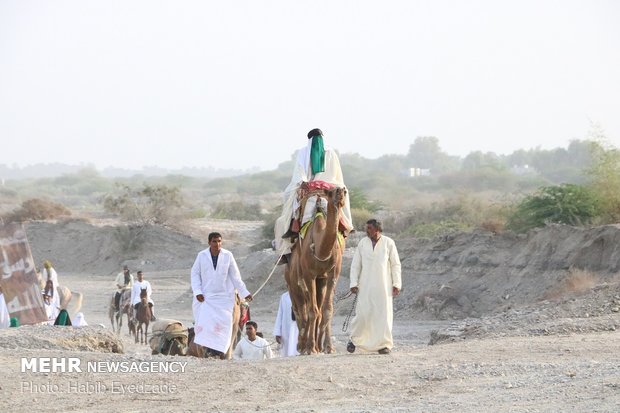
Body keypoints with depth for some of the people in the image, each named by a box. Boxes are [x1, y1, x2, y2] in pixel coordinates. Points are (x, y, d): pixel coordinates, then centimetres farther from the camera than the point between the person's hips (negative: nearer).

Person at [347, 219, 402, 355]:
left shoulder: (388, 243, -1)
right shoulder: (362, 243, 3)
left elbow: (396, 265, 2)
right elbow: (355, 265, 6)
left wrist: (396, 284, -3)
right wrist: (353, 284, -1)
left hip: (384, 285, -1)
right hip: (366, 285, 1)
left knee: (384, 313, -1)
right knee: (363, 313, -4)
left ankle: (384, 344, 6)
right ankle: (355, 339, 15)